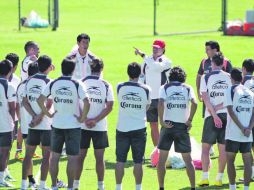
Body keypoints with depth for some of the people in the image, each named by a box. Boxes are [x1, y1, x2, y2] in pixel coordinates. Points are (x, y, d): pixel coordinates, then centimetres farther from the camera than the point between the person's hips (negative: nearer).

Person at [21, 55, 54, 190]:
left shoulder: (29, 81, 4)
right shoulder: (48, 82, -12)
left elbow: (24, 102, 1)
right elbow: (49, 104, -18)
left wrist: (34, 115, -6)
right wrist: (39, 118, -12)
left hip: (32, 124, 5)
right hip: (46, 124, -5)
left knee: (28, 154, 11)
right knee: (46, 155, 3)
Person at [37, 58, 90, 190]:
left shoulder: (53, 84, -2)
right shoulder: (77, 85, -11)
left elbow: (40, 100, -5)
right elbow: (86, 103, -21)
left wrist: (48, 114, 5)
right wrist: (83, 118, -8)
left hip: (57, 125, 3)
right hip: (73, 125, -3)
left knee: (54, 156, 13)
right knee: (72, 157, 3)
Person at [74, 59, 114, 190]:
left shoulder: (81, 83, -2)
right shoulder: (106, 85, -3)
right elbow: (109, 107, -7)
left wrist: (84, 119, -8)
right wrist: (95, 120, -9)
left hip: (82, 126, 1)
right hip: (100, 127, -1)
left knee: (80, 156, 9)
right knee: (99, 157, 7)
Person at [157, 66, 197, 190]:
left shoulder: (165, 88, 3)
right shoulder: (187, 88, 6)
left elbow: (160, 104, -14)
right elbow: (194, 103, -11)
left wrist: (161, 121, -9)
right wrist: (190, 120, -4)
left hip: (168, 125, -1)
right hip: (182, 126, 1)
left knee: (162, 158, 8)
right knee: (188, 159, 7)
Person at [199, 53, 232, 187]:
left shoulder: (206, 77, -3)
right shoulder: (229, 77, 3)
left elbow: (206, 99, -9)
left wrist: (214, 115, -11)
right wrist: (219, 106, -5)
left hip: (211, 116, -2)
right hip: (227, 115, 2)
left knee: (206, 147, 5)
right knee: (223, 148, 7)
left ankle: (205, 177, -3)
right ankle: (219, 178, 8)